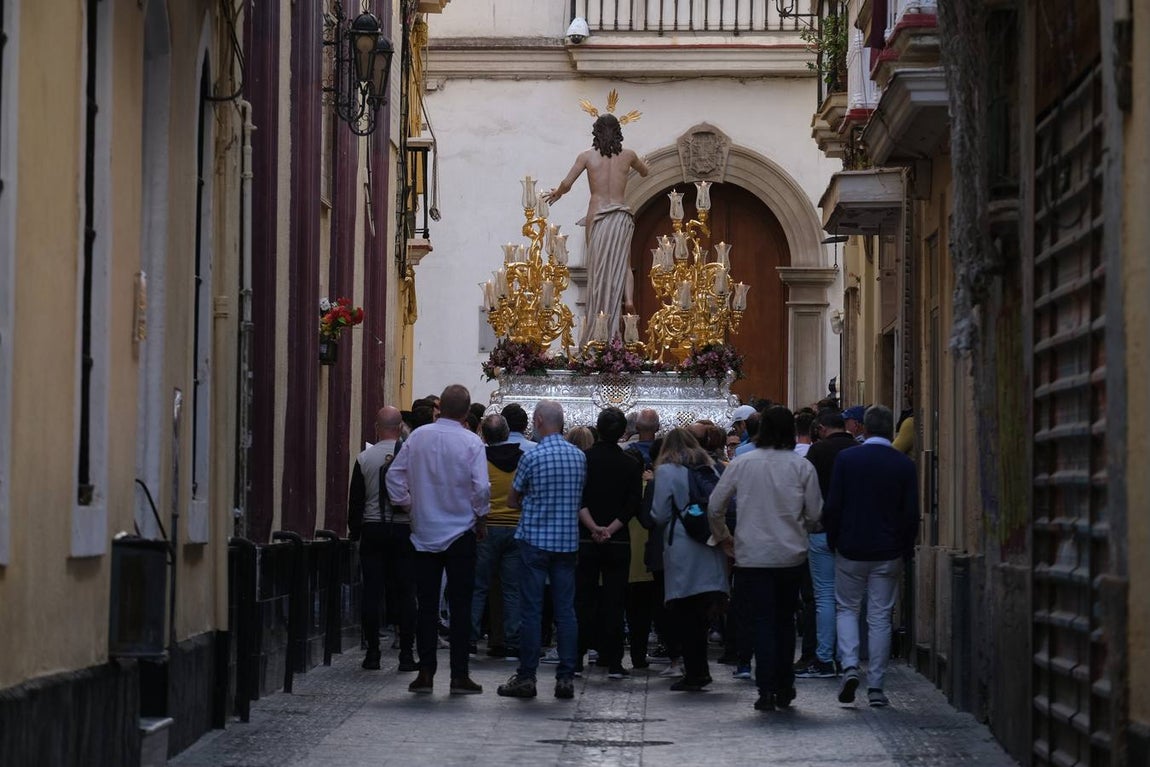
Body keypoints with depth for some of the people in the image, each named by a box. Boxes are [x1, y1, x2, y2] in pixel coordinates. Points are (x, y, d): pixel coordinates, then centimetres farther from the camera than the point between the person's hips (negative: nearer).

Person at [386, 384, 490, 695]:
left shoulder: (417, 437, 0)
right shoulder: (471, 443, -10)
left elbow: (394, 475, 2)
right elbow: (481, 487, -14)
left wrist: (407, 505, 14)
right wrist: (481, 519, 2)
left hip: (424, 532, 3)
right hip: (460, 533, -3)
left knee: (427, 605, 8)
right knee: (460, 605, 2)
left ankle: (425, 673, 7)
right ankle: (459, 676, 1)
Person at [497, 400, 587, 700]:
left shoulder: (532, 457, -11)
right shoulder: (579, 456, 4)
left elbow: (512, 500, 1)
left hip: (535, 539, -4)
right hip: (568, 540, 4)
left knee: (531, 610, 0)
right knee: (566, 610, 5)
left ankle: (526, 677, 2)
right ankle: (566, 678, 5)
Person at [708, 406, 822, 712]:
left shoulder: (742, 464, -4)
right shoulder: (802, 466, -5)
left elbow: (715, 506, 0)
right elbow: (814, 513, 0)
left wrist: (723, 536, 17)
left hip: (752, 556, -1)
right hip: (791, 556, 1)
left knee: (762, 623, 2)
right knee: (785, 621, 16)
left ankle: (766, 691, -7)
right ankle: (784, 689, 20)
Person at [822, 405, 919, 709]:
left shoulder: (846, 459, -7)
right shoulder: (905, 465, -3)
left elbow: (832, 506, -7)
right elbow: (911, 514, -2)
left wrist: (834, 541, 7)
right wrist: (906, 550, 10)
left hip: (850, 550, -1)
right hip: (889, 554, 1)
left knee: (847, 609, 15)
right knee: (880, 617, 6)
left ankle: (850, 666, -7)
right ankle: (875, 687, 5)